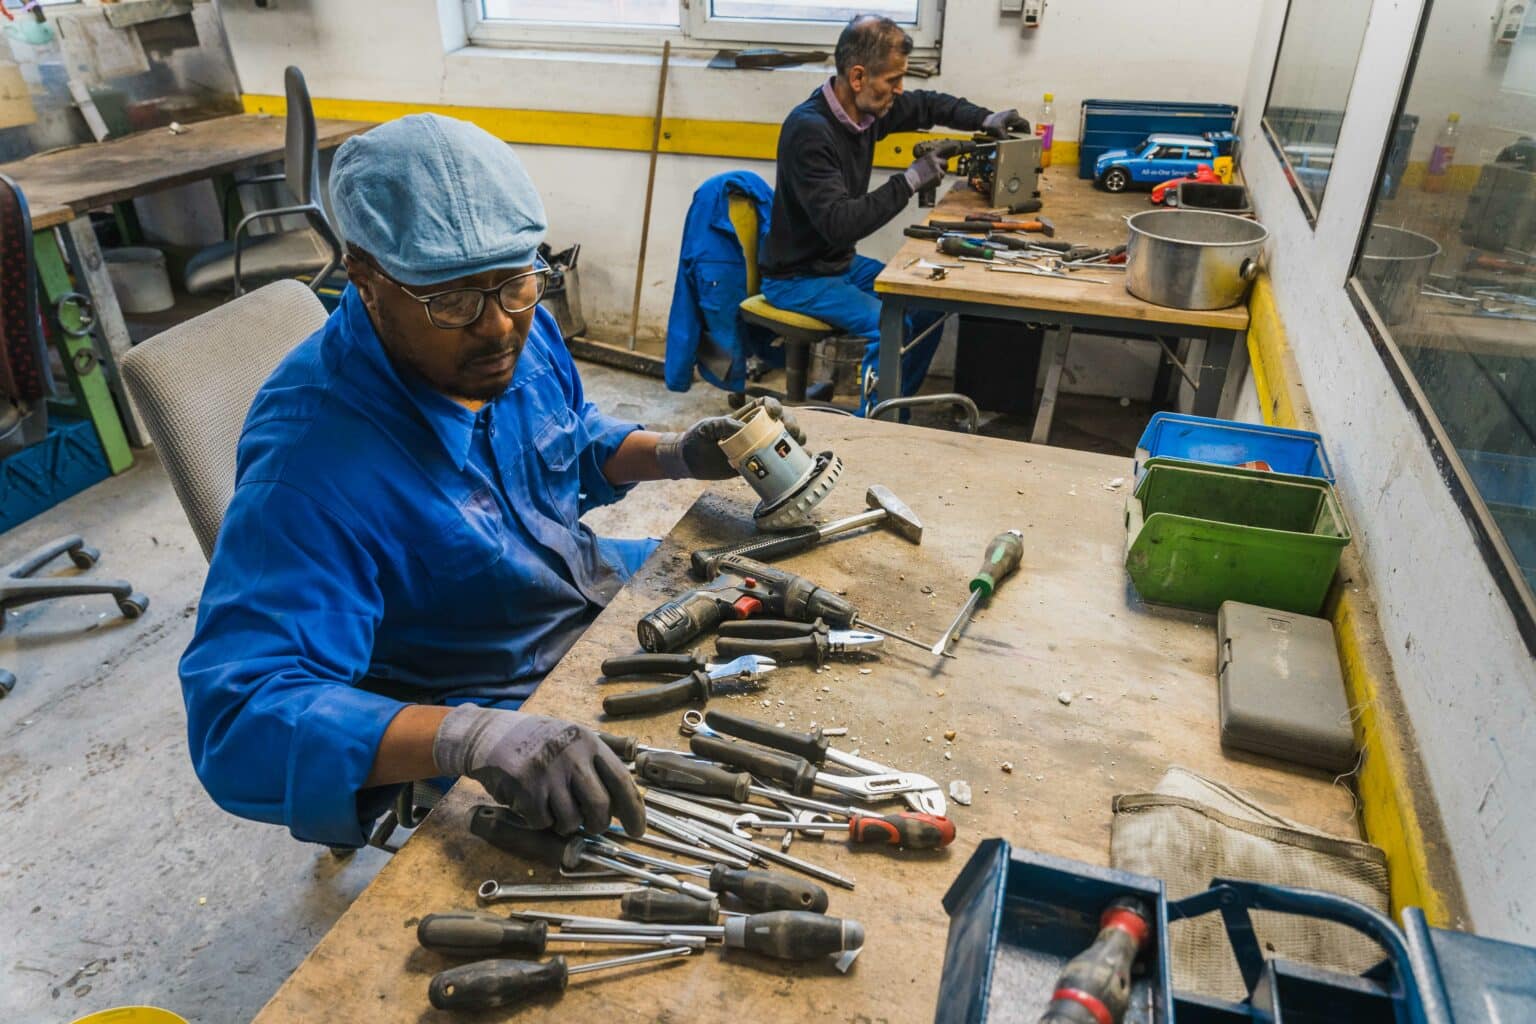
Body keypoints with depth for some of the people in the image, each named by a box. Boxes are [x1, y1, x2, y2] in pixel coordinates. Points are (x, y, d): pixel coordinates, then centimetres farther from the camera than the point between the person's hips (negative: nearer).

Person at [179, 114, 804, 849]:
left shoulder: (520, 329, -8)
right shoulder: (309, 458, -33)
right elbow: (237, 715, -37)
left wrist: (677, 455, -7)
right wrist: (470, 736, -53)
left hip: (597, 592, 8)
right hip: (504, 697, -7)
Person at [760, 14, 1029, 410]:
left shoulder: (867, 109, -2)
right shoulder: (808, 130, -27)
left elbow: (926, 105, 18)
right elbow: (839, 224, -33)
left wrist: (984, 119, 3)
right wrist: (909, 181, -30)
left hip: (844, 263, 9)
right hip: (798, 277, -9)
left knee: (930, 302, 4)